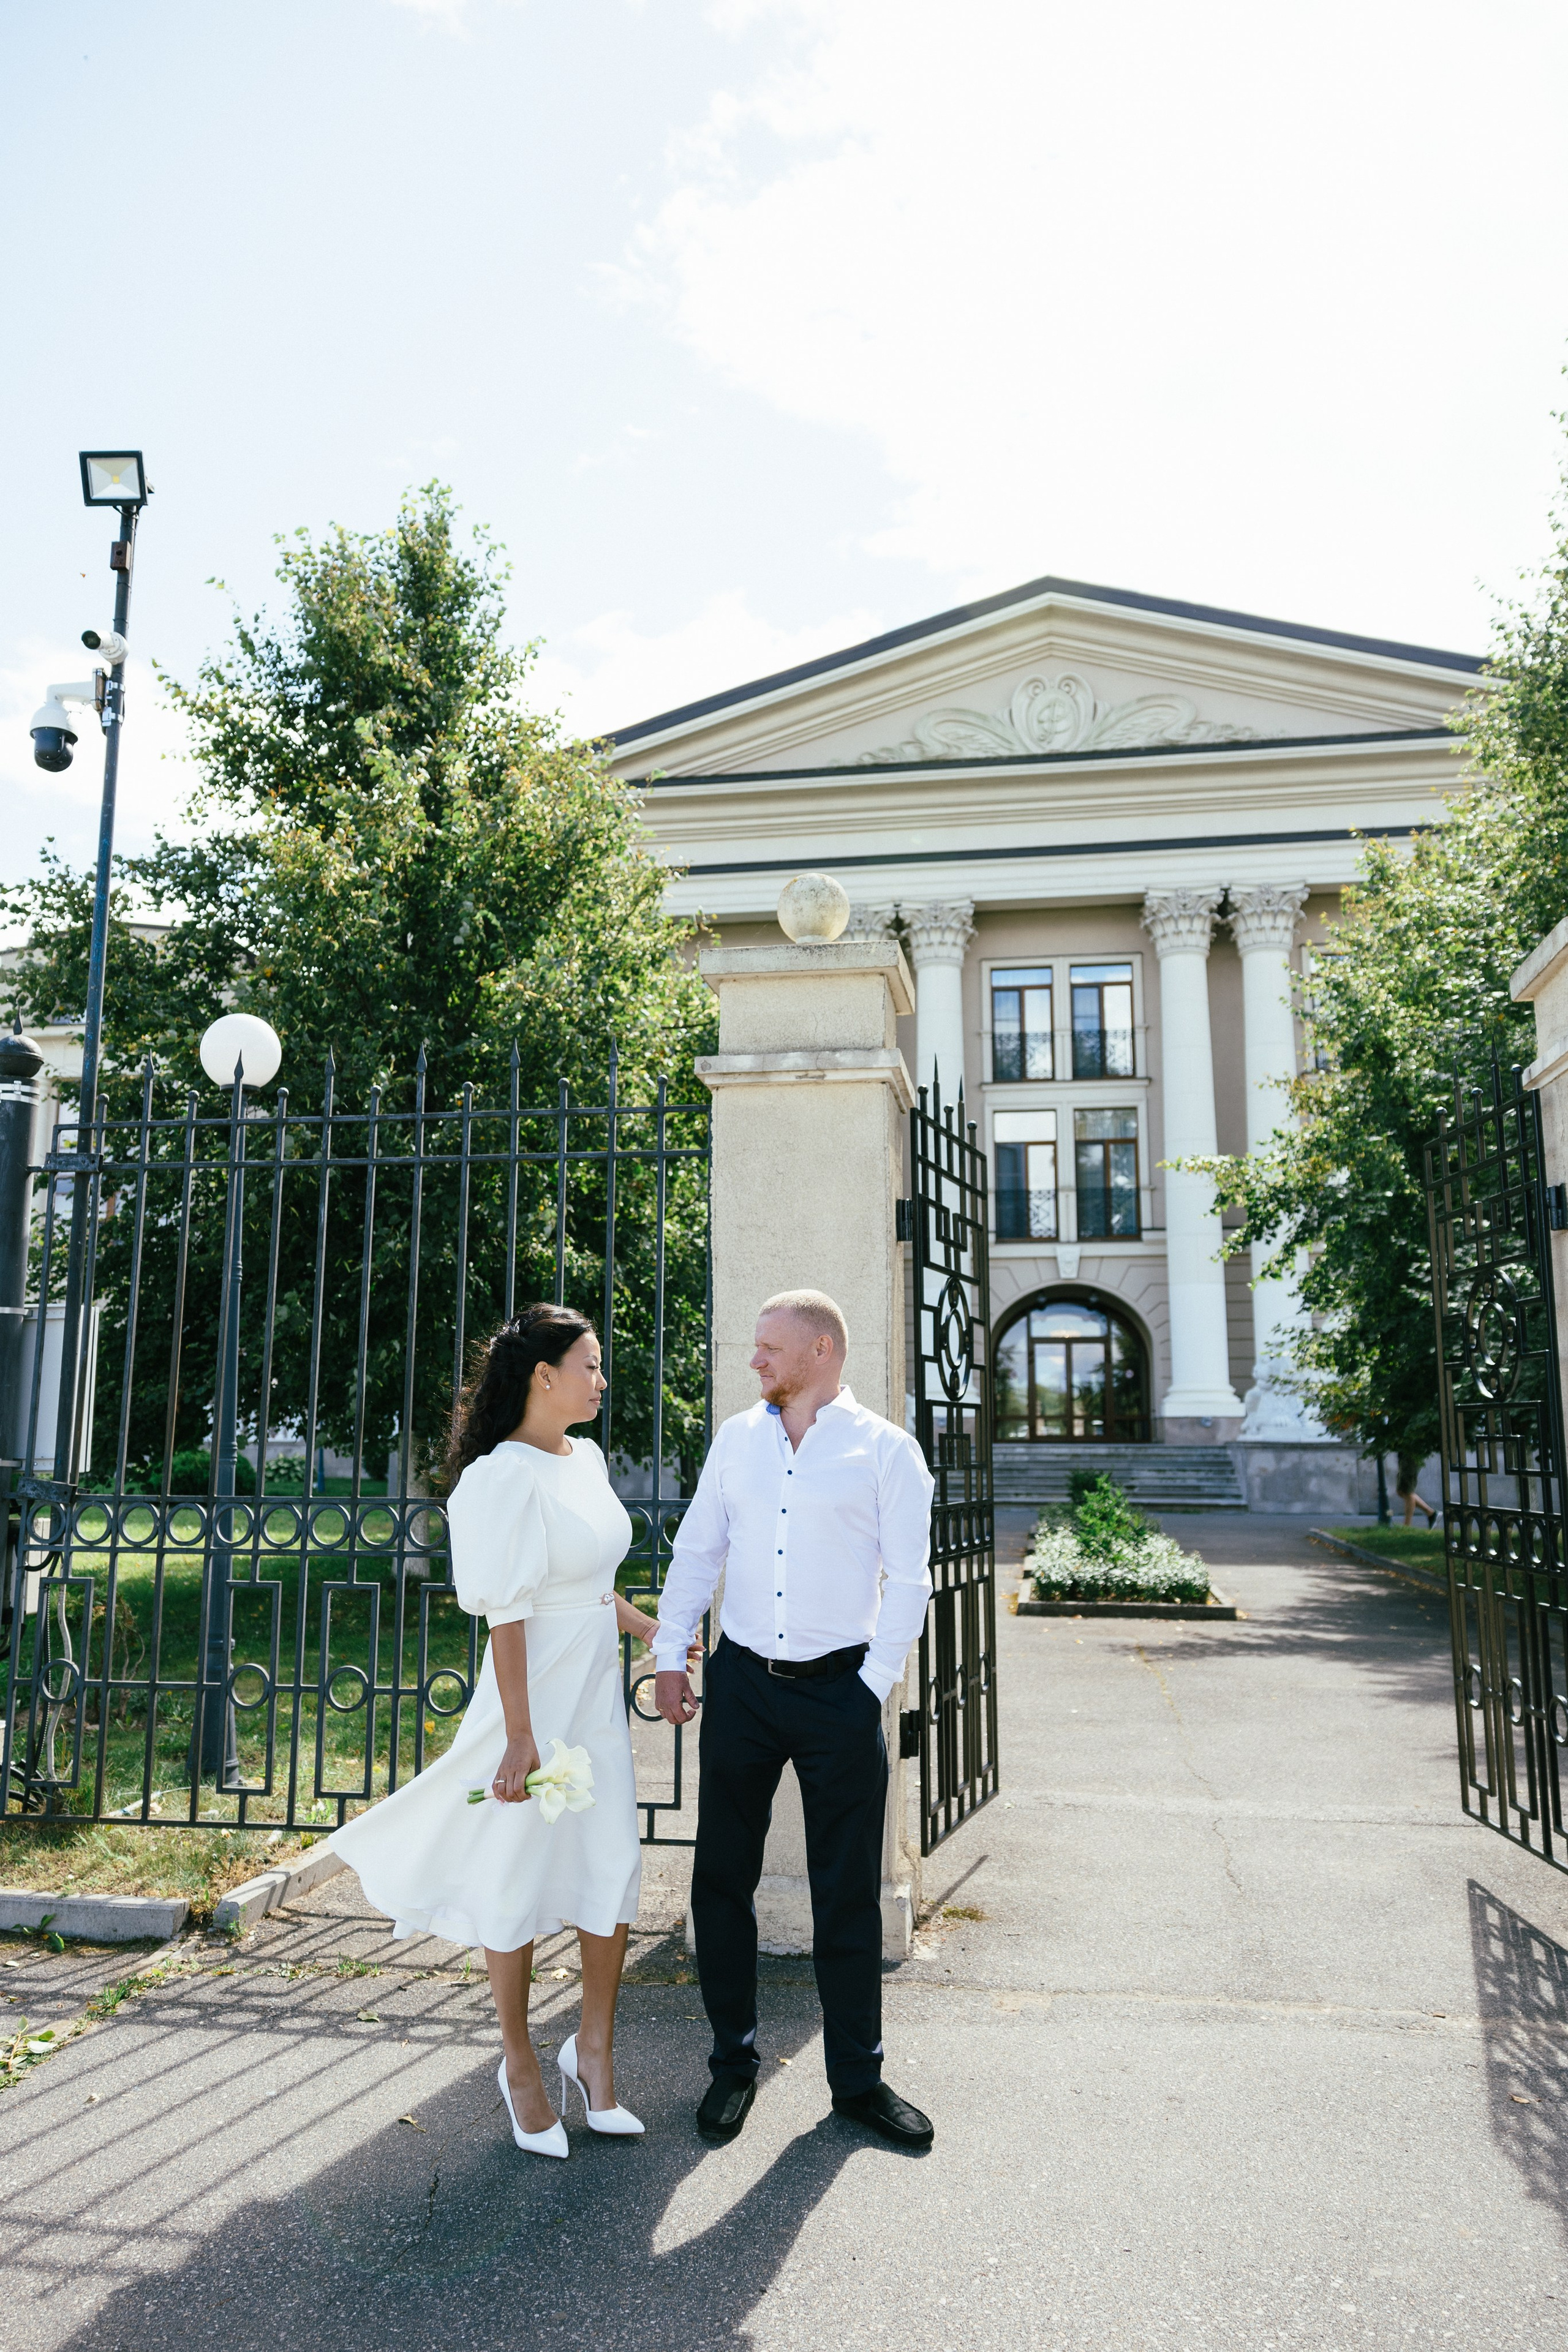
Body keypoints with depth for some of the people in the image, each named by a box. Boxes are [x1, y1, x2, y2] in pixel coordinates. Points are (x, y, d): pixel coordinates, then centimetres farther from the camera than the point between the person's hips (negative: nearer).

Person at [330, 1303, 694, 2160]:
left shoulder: (587, 1458, 5)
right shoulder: (506, 1476, -19)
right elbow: (507, 1612, -20)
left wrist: (653, 1631, 19)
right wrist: (520, 1737, -18)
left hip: (599, 1693, 8)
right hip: (538, 1694, -8)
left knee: (613, 1871, 11)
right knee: (518, 1880, 9)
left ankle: (593, 2049, 31)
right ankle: (520, 2065, 29)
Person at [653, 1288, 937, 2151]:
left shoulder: (886, 1450, -3)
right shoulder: (736, 1437, 7)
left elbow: (906, 1579, -3)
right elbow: (696, 1549, 11)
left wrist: (873, 1685, -7)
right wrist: (669, 1655, 5)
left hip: (840, 1692, -3)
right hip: (741, 1683, 3)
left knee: (848, 1893, 8)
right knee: (720, 1880, 9)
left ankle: (857, 2078, 26)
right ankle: (732, 2063, 28)